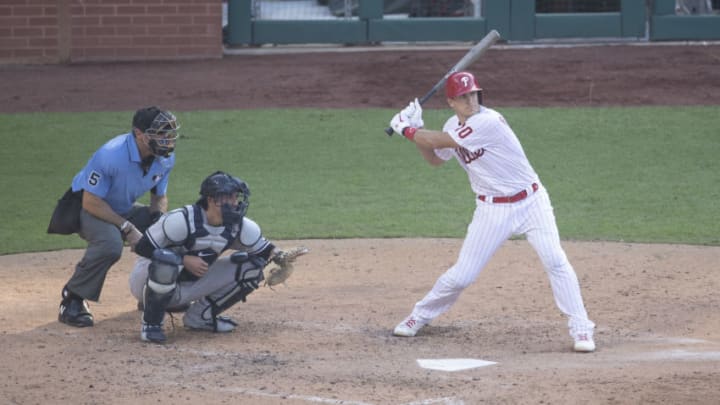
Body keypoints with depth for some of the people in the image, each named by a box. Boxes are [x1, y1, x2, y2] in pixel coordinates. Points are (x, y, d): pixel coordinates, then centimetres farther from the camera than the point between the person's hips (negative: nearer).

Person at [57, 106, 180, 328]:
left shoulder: (165, 159, -12)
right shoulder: (111, 156, -34)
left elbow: (160, 196, 5)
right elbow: (91, 202, -28)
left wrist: (158, 217, -18)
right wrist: (126, 228, -29)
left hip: (125, 210, 7)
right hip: (90, 209, -7)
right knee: (110, 243, -38)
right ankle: (73, 299, -20)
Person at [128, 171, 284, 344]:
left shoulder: (239, 226, -9)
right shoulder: (182, 220, -26)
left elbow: (263, 249, 2)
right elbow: (142, 246, -25)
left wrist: (277, 256, -22)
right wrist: (185, 259, -27)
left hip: (189, 287, 6)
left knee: (251, 265, -4)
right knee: (167, 261, -42)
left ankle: (199, 315, 8)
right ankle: (151, 323, -19)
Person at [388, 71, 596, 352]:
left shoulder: (488, 122, -23)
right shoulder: (454, 126, 2)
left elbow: (438, 141, -21)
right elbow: (435, 158, 19)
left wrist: (406, 130, -5)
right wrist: (417, 131, 3)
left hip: (530, 202, -5)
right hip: (492, 210, 5)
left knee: (556, 262, -17)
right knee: (461, 275, 3)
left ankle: (581, 329, -9)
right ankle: (420, 316, 25)